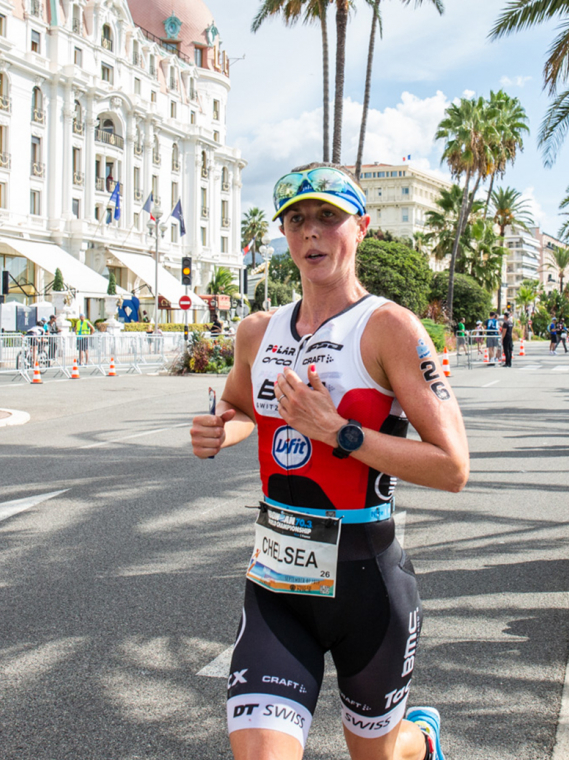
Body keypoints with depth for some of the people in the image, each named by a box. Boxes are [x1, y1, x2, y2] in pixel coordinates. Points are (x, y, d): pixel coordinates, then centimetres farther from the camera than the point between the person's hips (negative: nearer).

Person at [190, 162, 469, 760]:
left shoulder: (388, 327, -12)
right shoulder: (257, 333, 5)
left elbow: (453, 469, -16)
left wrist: (338, 431, -23)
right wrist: (216, 434, 4)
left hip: (365, 581, -3)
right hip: (275, 582, 4)